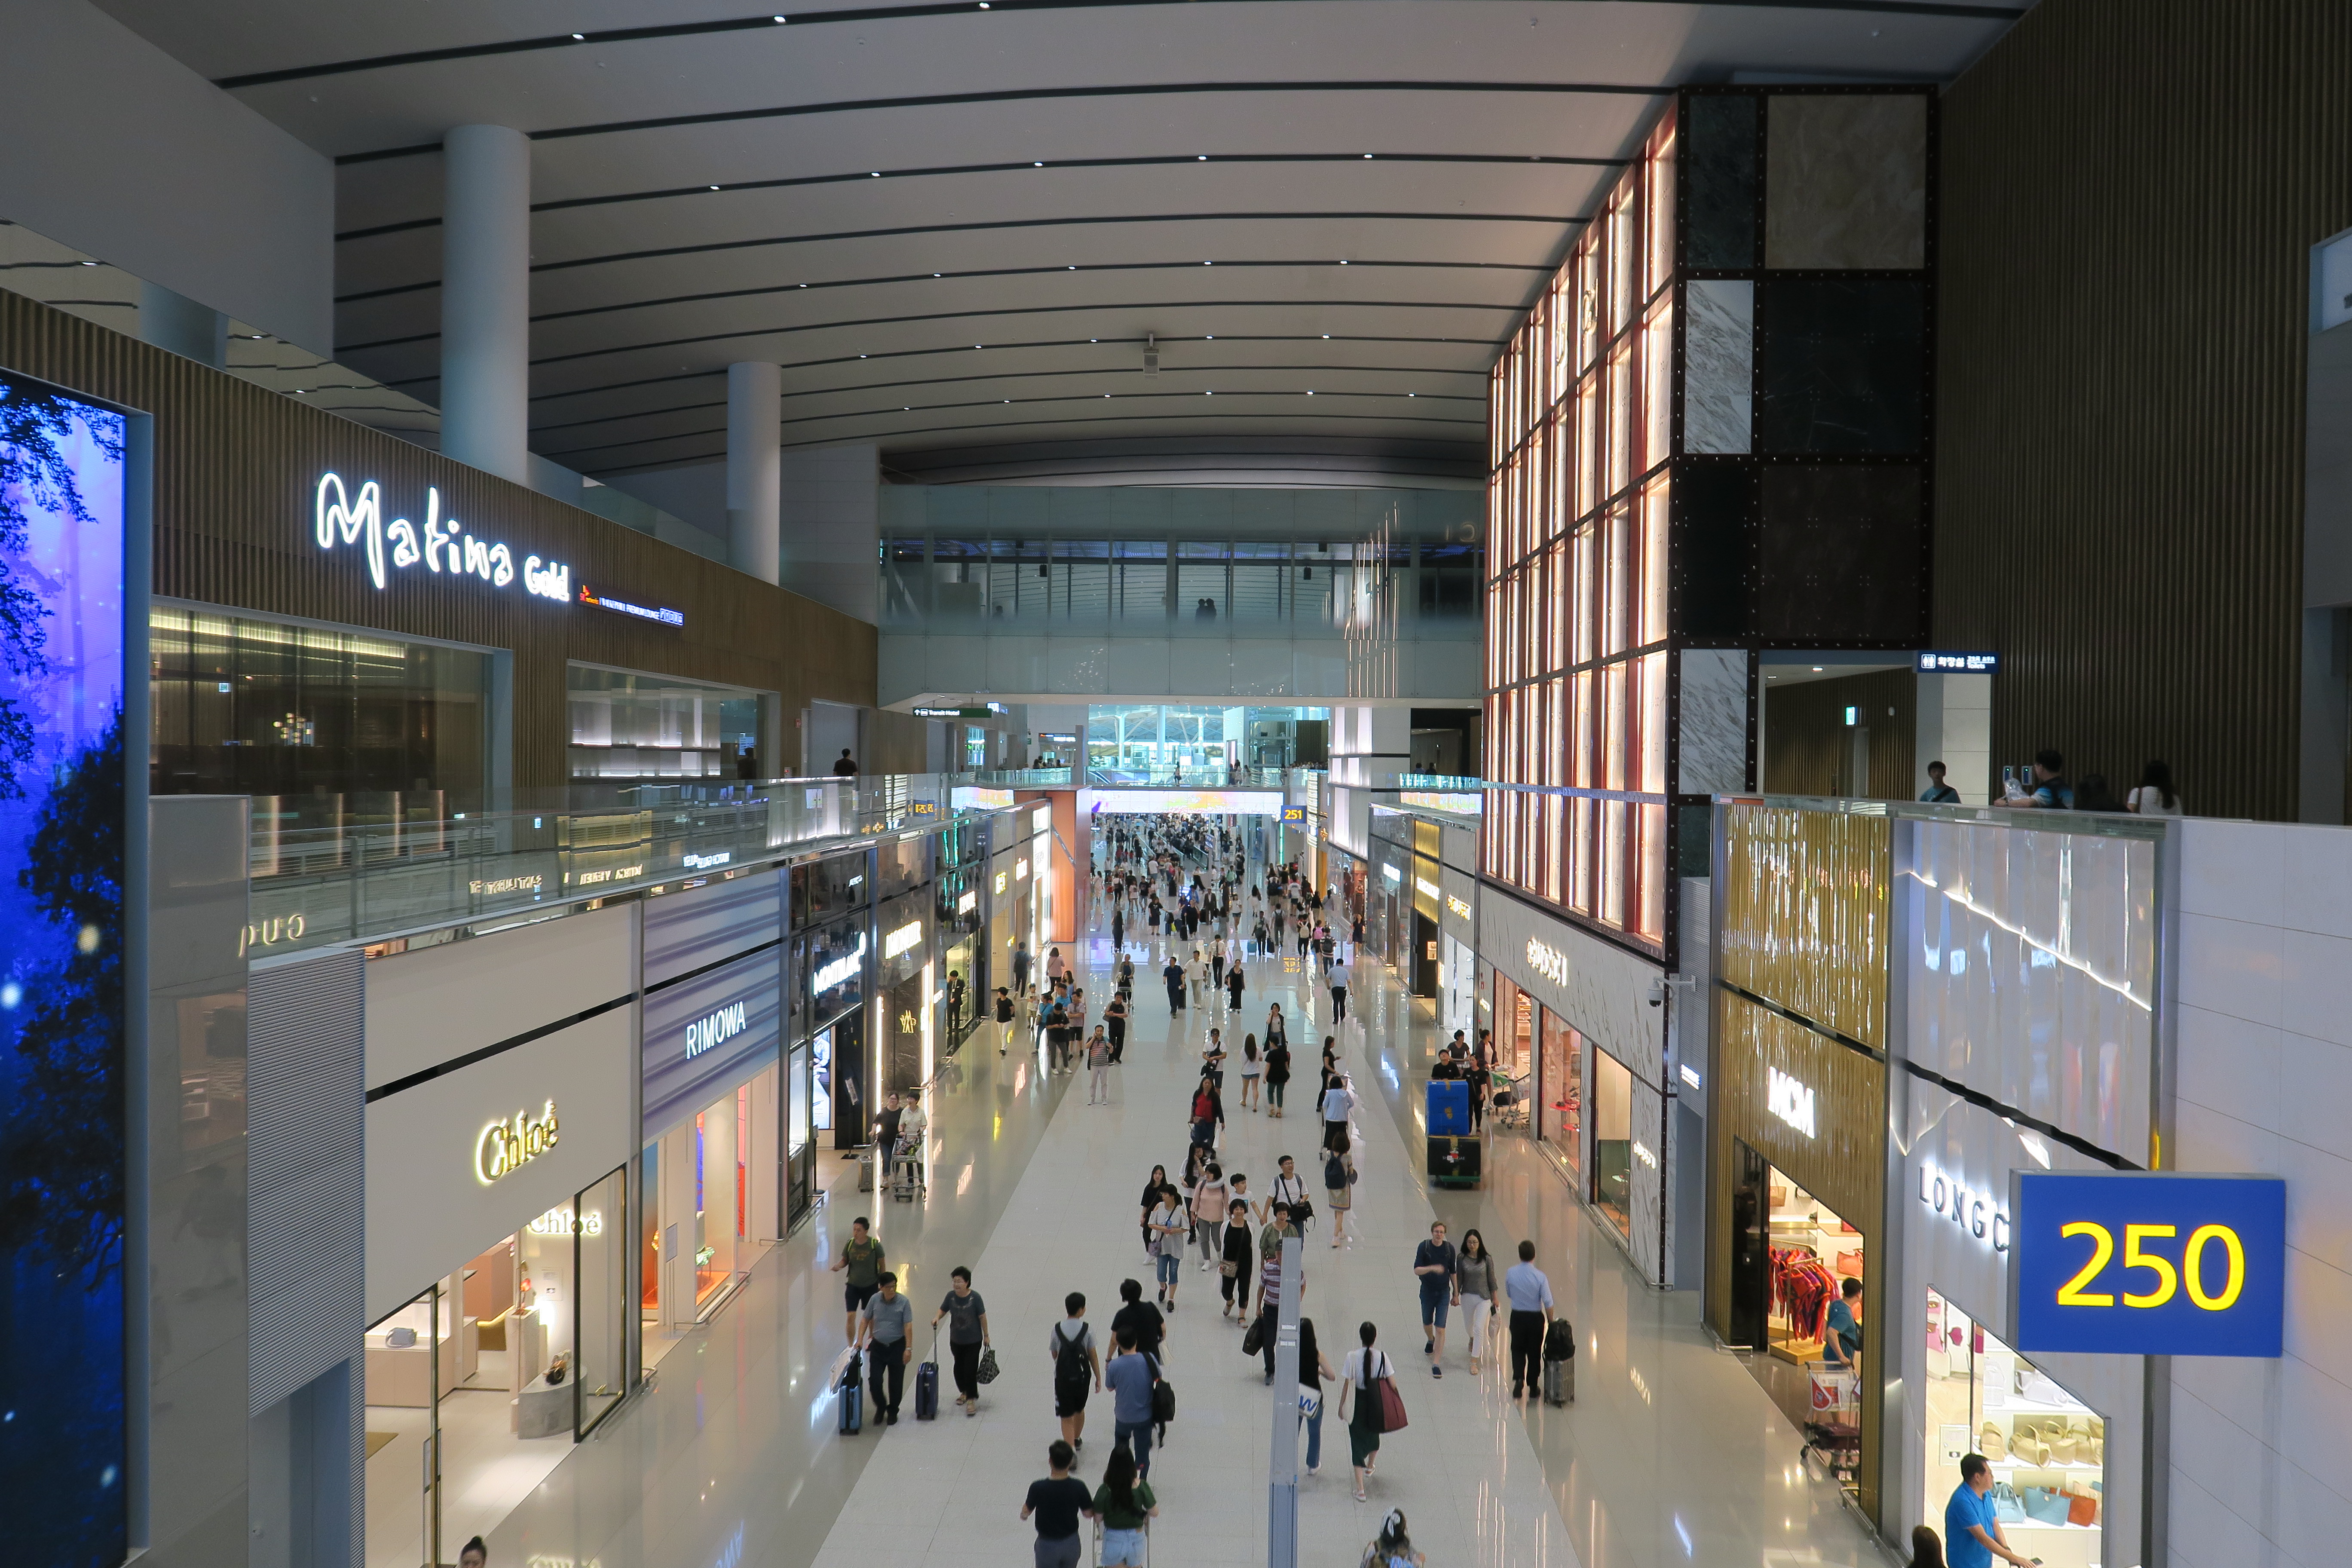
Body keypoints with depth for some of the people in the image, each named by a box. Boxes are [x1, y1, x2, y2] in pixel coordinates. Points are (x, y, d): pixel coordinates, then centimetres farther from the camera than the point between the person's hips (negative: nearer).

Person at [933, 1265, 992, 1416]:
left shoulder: (975, 1297, -19)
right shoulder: (951, 1296, -9)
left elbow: (982, 1317, -10)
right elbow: (943, 1310, 4)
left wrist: (986, 1336, -3)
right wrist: (937, 1318, -18)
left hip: (973, 1340, -4)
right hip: (956, 1340, 4)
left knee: (970, 1369, -6)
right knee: (959, 1367, 16)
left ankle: (971, 1399, 3)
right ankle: (964, 1392, 38)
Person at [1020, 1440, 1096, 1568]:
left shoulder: (1038, 1488, -23)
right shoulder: (1078, 1487, -19)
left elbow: (1026, 1512, -6)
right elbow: (1089, 1514, -6)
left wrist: (1023, 1514, 18)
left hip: (1048, 1544, -2)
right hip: (1071, 1543, 2)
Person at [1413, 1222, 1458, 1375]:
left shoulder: (1449, 1248, -4)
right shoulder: (1424, 1247, -10)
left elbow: (1452, 1272, 7)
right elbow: (1417, 1270, -15)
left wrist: (1455, 1294, 10)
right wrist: (1432, 1268, -32)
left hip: (1444, 1292, 0)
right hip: (1427, 1291, 0)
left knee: (1440, 1329, -7)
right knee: (1427, 1324, 20)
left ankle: (1436, 1364, -4)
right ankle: (1430, 1340, 54)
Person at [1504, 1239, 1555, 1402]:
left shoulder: (1510, 1273, -10)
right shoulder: (1540, 1276, -17)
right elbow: (1548, 1302, -14)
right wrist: (1550, 1321, 0)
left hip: (1517, 1316, 1)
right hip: (1535, 1318, -1)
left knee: (1518, 1350, 16)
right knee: (1534, 1352, 14)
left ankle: (1519, 1378, -6)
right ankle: (1533, 1387, 21)